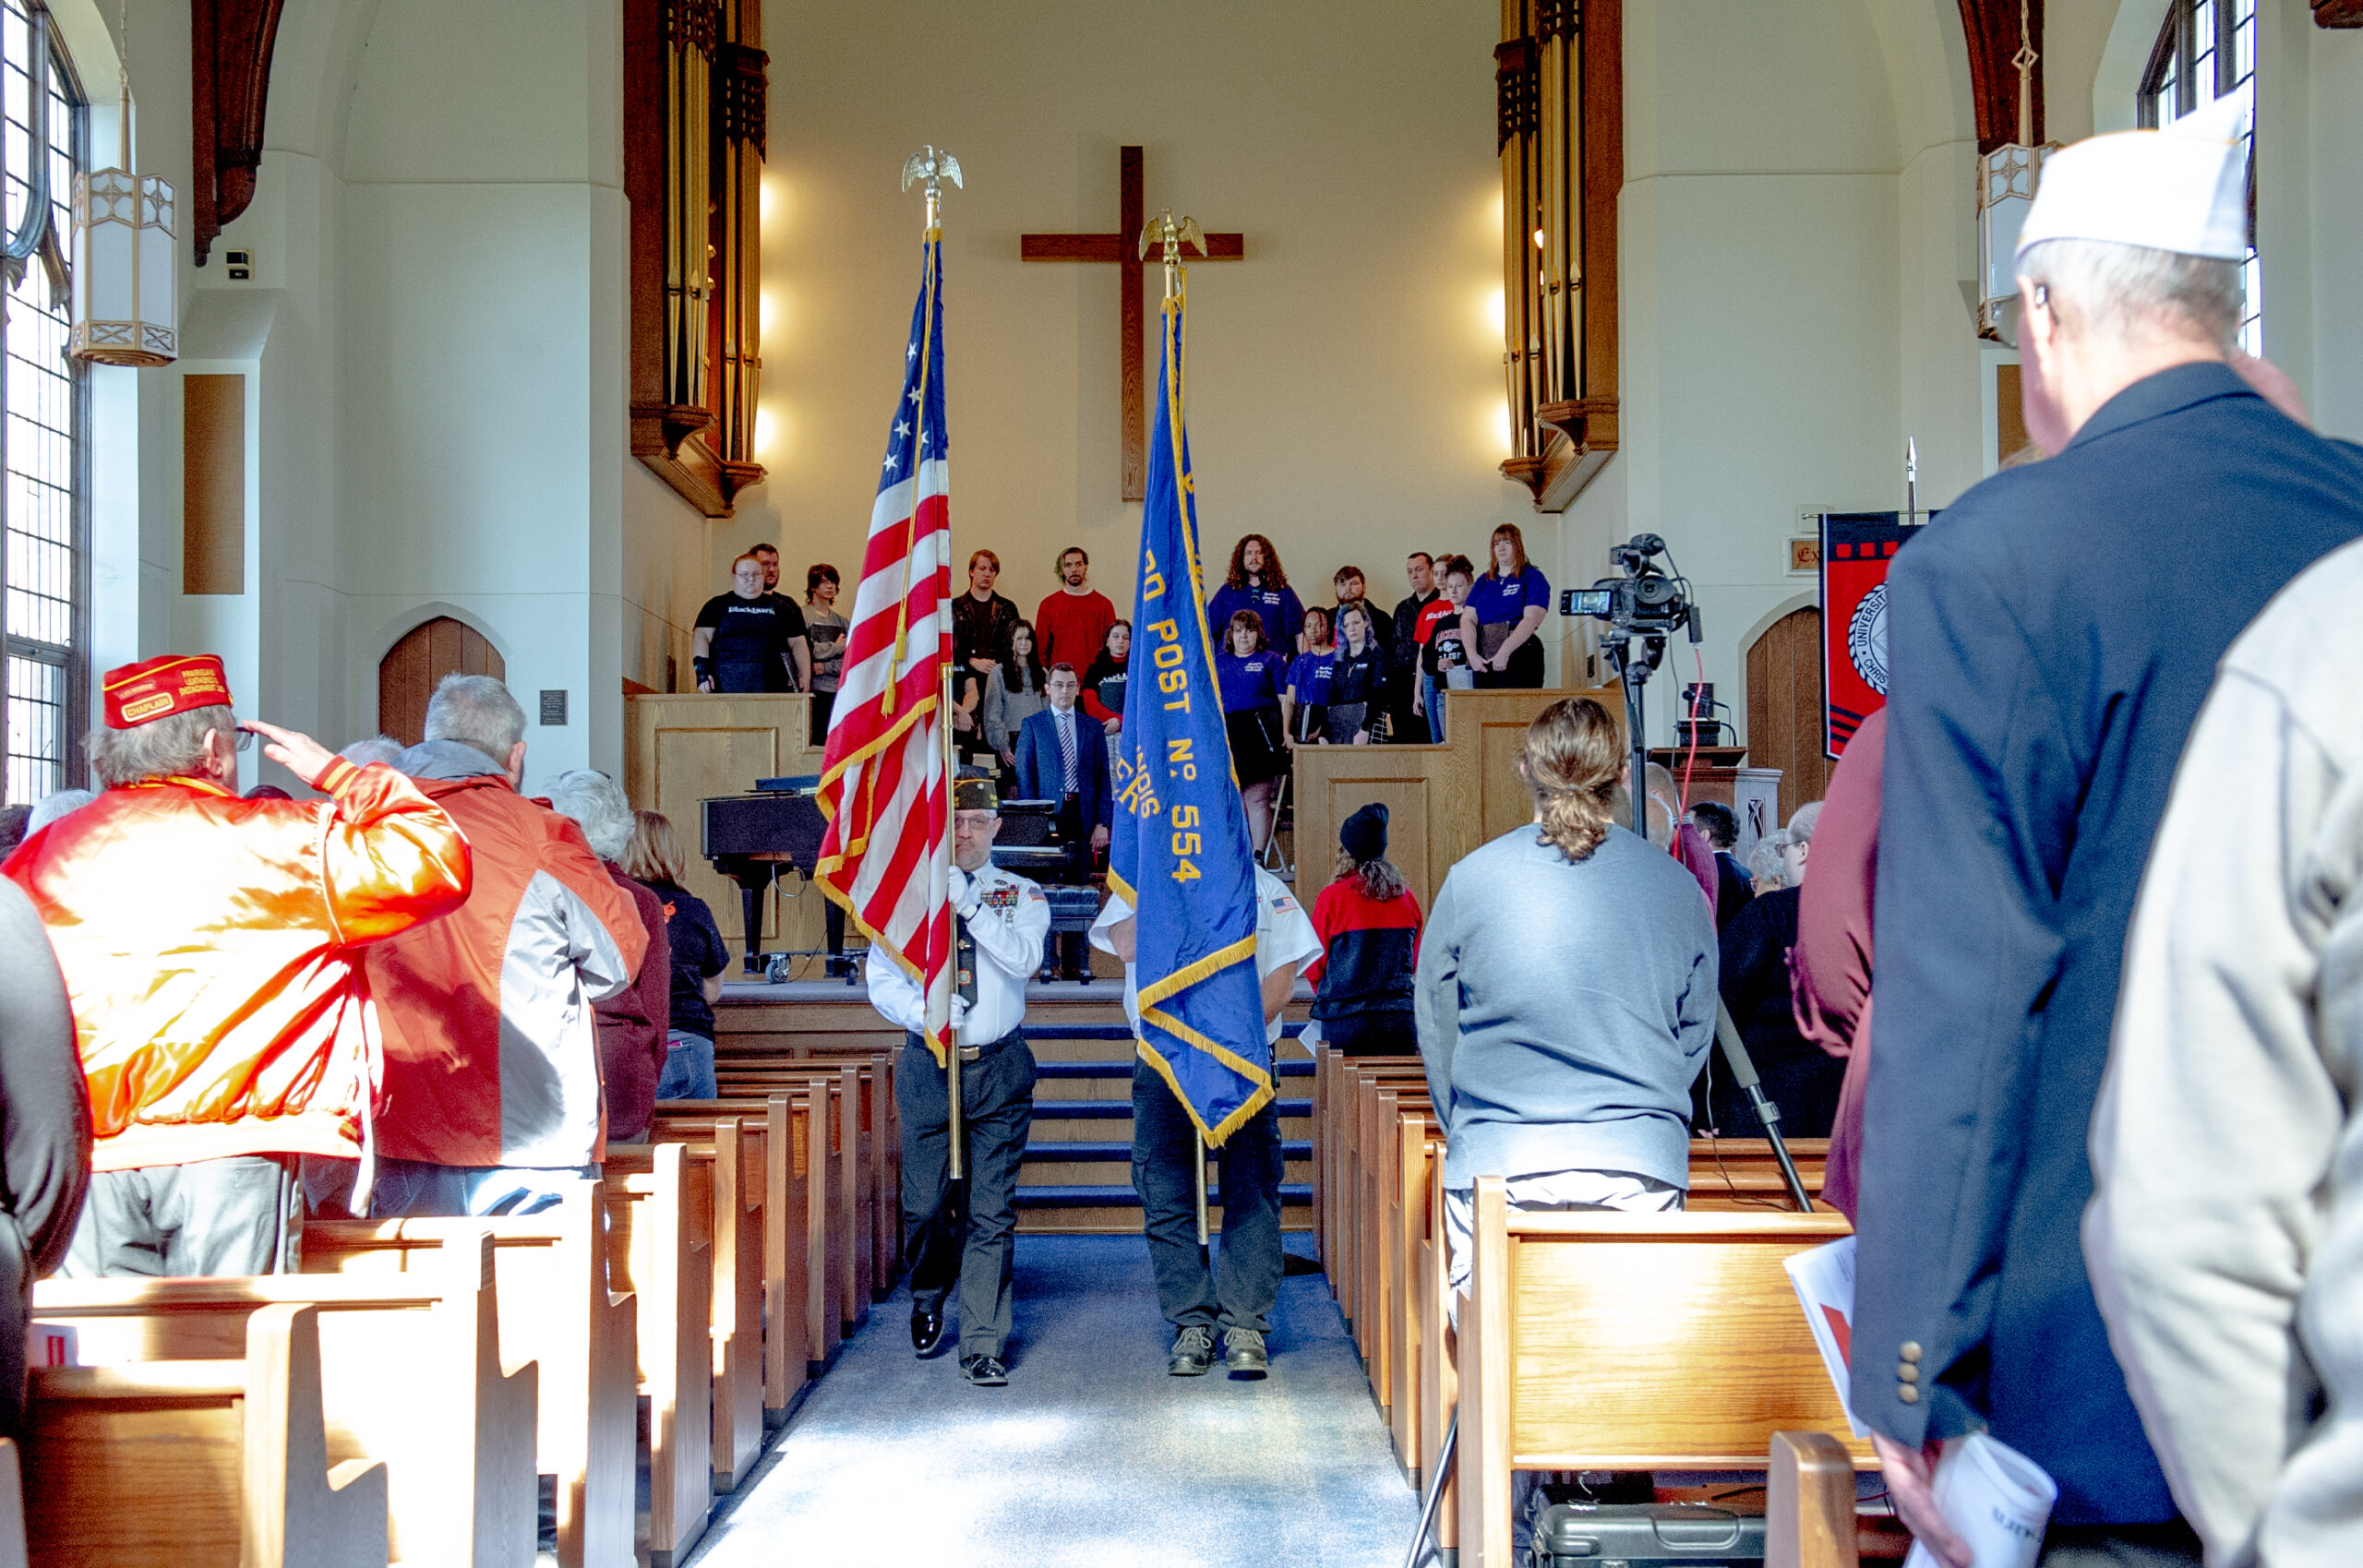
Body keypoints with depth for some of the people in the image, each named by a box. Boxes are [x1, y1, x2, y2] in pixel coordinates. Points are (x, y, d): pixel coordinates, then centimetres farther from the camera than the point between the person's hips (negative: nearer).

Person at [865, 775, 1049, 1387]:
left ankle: (983, 1346, 1)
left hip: (999, 1068, -1)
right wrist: (926, 1013, -17)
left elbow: (1023, 957, -13)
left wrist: (967, 904, -21)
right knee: (925, 1205, 5)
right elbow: (881, 979, 1)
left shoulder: (1022, 895, 6)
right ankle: (928, 1300, 34)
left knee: (991, 1211, -3)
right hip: (929, 1066, 1)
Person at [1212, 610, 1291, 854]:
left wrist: (1285, 732, -8)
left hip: (1260, 733, -3)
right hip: (1226, 735, 3)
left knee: (1257, 798, -6)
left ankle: (1258, 855, -4)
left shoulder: (1271, 660, 8)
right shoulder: (1218, 662, 18)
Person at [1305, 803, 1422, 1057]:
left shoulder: (1332, 897, -6)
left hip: (1346, 1021, -3)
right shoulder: (1405, 896, 5)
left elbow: (1314, 966, 2)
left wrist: (1324, 996, 20)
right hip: (1400, 1020, 4)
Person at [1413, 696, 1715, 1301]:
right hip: (1642, 1167, 1)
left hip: (1499, 1162, -1)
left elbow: (1436, 1030, 6)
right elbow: (1695, 1032, 12)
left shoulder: (1471, 880, -1)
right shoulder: (1679, 887, 3)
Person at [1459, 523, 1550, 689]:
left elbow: (1532, 619, -9)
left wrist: (1505, 651, -19)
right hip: (1483, 662, 5)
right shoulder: (1483, 582, 19)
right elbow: (1468, 619, 10)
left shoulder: (1533, 577, 4)